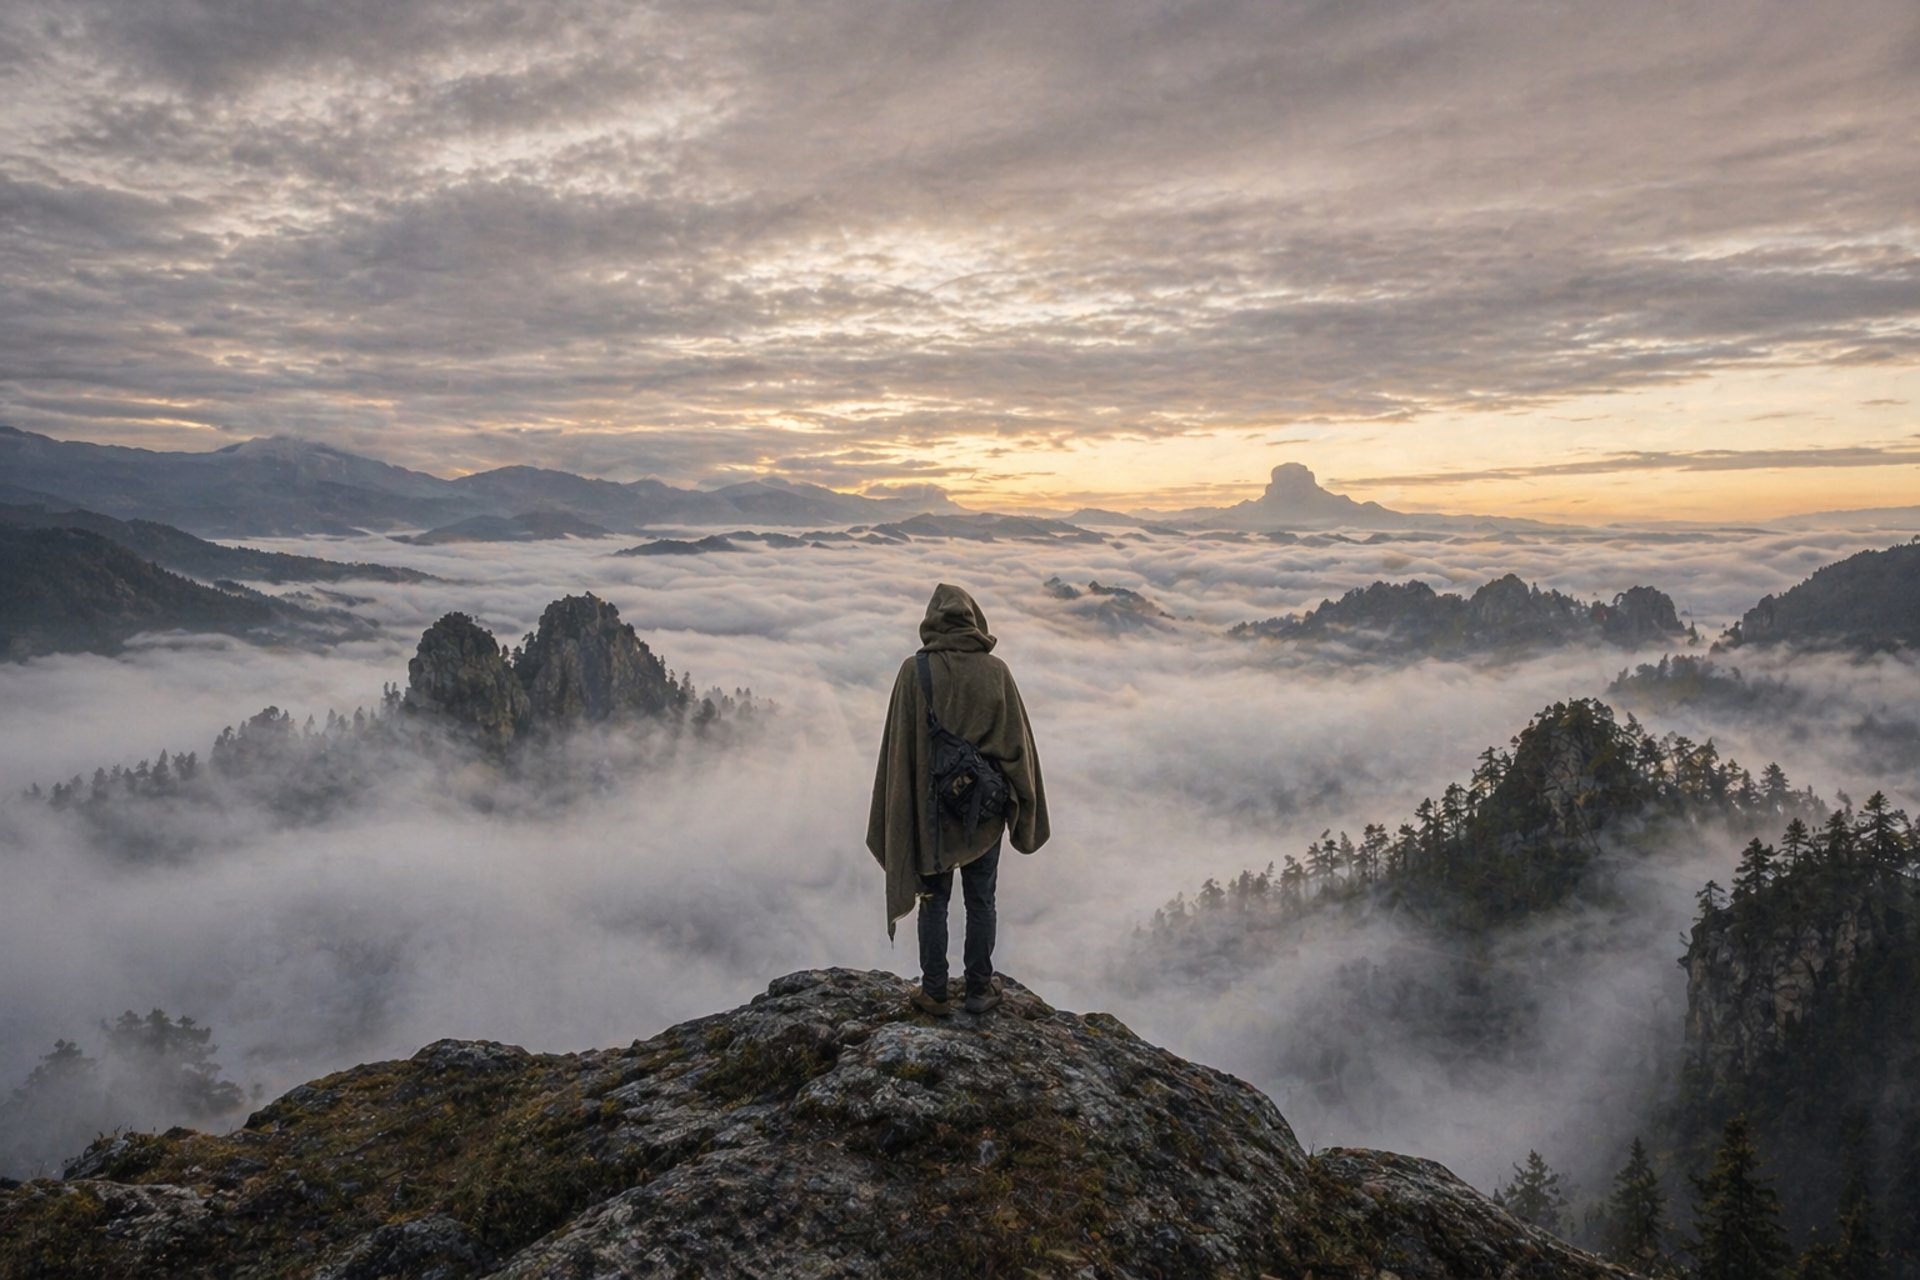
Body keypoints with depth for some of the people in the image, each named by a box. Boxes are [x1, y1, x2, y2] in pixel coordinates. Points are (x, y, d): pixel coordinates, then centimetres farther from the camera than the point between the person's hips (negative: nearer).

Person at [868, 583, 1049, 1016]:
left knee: (934, 900, 11)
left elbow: (899, 746, -9)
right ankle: (980, 989, 23)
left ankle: (935, 992, 19)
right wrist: (1021, 805, 8)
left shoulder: (914, 671, -11)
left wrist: (900, 813, 0)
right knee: (980, 901, 13)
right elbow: (1019, 741, -3)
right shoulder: (996, 671, -8)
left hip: (931, 807, -1)